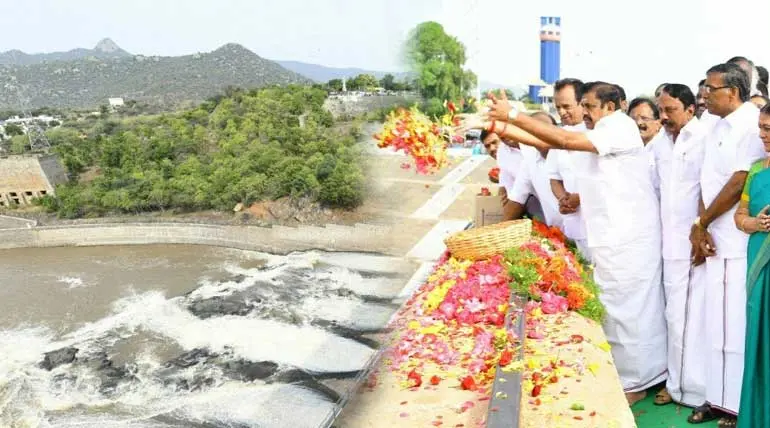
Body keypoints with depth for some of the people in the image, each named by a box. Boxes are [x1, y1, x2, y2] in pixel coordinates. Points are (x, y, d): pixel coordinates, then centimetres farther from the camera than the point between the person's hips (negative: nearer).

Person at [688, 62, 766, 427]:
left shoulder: (751, 124, -12)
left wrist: (701, 223, -7)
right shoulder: (716, 126, 13)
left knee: (738, 325, 0)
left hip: (741, 242, -7)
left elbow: (740, 183, -17)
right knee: (718, 322, 13)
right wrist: (701, 226, -2)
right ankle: (719, 397, 24)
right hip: (716, 239, 8)